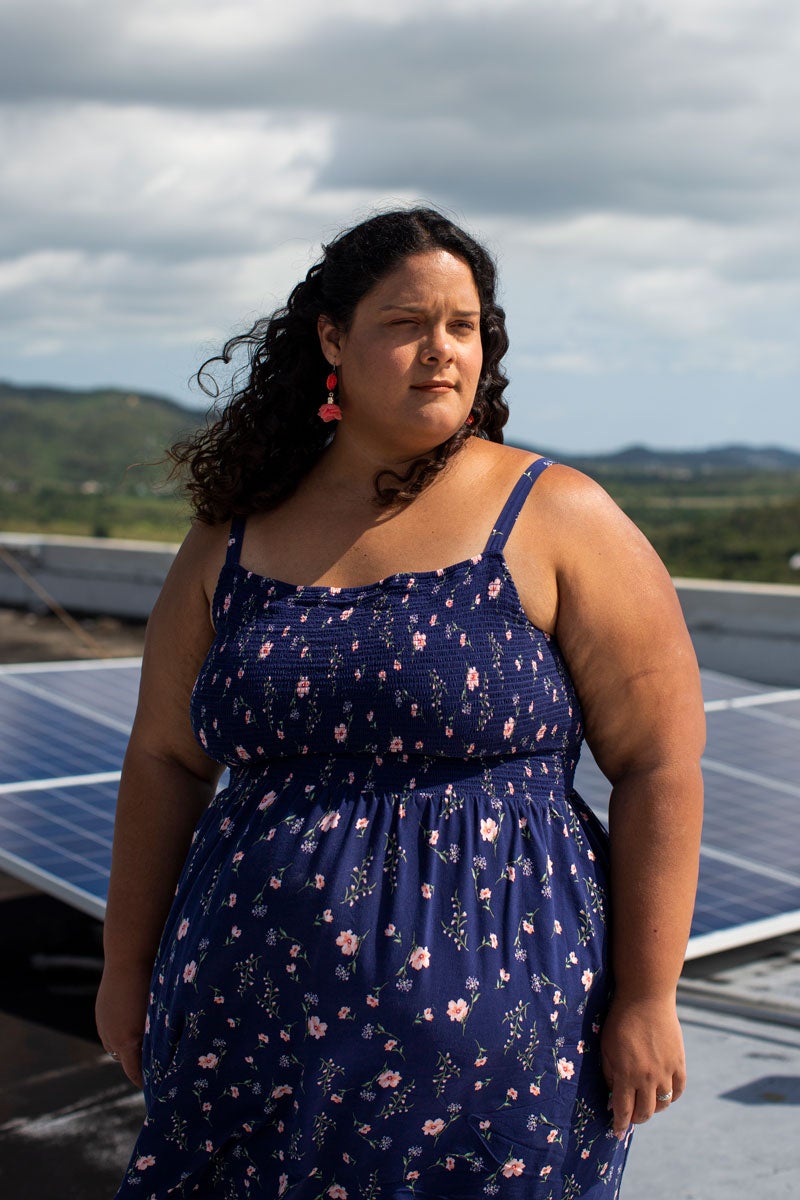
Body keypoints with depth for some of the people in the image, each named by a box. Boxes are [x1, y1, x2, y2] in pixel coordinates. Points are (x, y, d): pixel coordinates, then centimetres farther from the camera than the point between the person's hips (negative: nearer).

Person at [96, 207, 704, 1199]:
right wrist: (127, 966, 13)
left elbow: (660, 763, -5)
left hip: (487, 1033, -3)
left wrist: (647, 998, -7)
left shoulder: (558, 520, -4)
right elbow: (166, 760, 11)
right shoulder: (233, 538, 6)